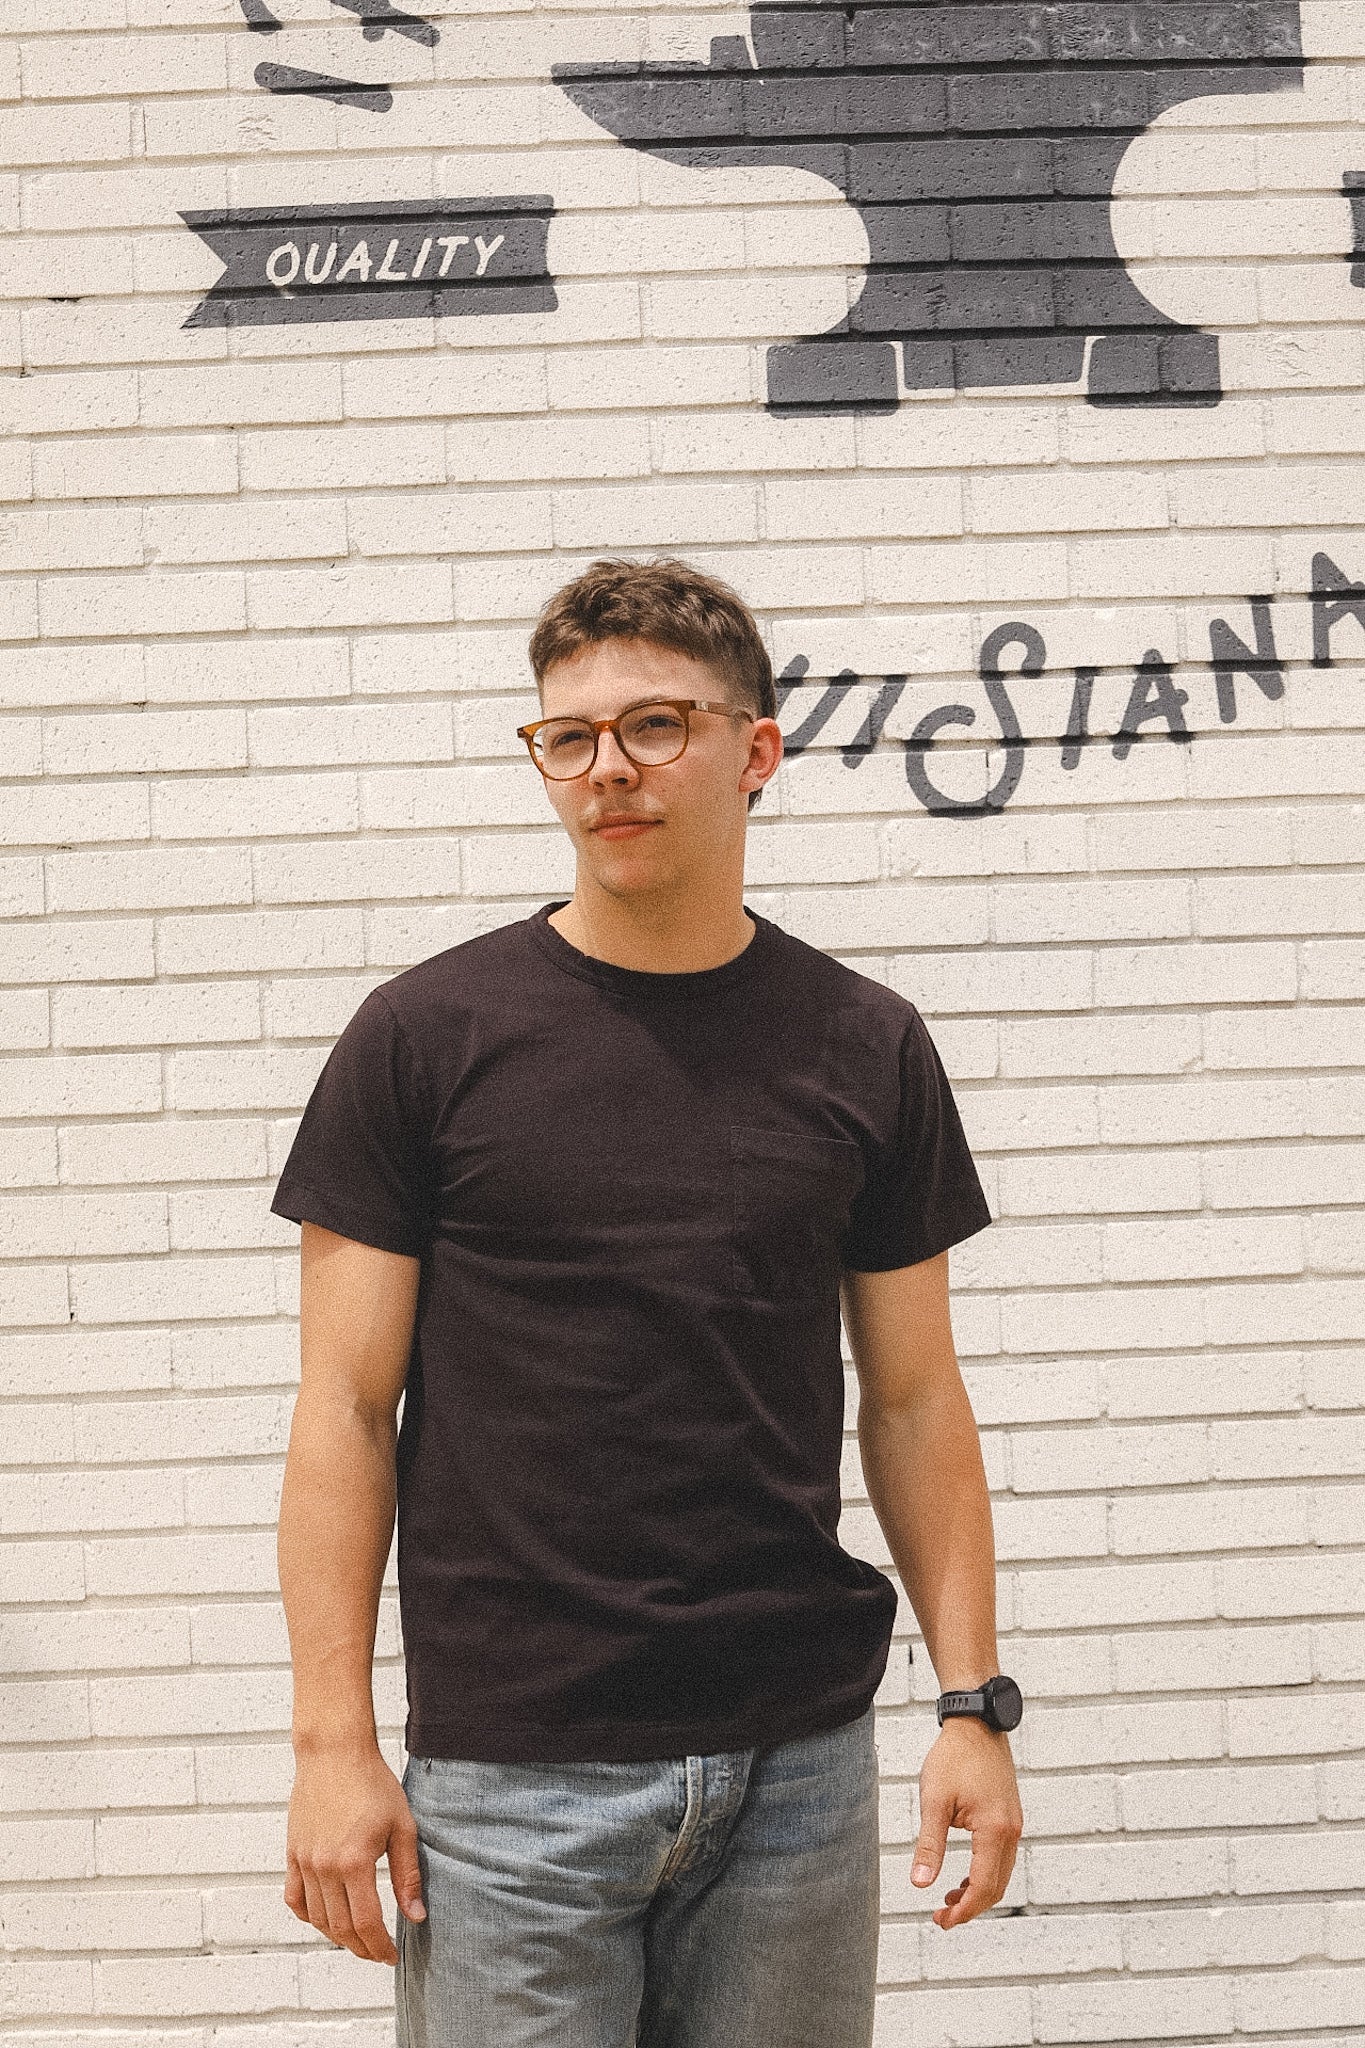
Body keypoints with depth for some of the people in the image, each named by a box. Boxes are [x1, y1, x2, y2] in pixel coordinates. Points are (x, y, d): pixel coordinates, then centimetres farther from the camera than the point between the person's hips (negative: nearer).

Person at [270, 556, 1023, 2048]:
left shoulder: (865, 1047, 4)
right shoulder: (424, 1036, -3)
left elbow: (912, 1401, 8)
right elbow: (347, 1406, -2)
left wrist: (974, 1702, 2)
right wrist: (333, 1742, -7)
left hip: (798, 1759, 2)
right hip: (506, 1771, -2)